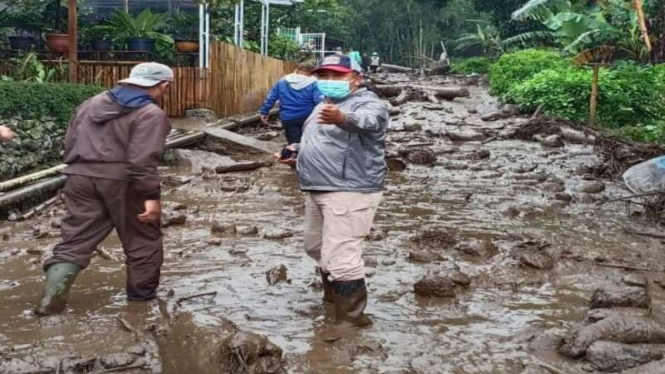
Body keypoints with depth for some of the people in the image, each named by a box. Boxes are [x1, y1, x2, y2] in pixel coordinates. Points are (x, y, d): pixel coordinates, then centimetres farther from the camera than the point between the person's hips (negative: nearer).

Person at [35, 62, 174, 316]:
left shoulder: (92, 103, 18)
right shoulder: (150, 114, -7)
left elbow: (70, 142, 20)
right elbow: (143, 159, -18)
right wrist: (151, 195, -19)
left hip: (80, 177, 6)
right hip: (121, 181, -6)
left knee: (76, 240, 8)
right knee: (143, 237, 14)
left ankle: (52, 296, -3)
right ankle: (142, 291, 23)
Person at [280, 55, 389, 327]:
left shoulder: (368, 103, -13)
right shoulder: (324, 105, 17)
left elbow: (366, 120, -37)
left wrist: (342, 119, -57)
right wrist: (297, 151, 15)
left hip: (349, 192, -10)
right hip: (319, 191, 10)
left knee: (341, 257, -13)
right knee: (317, 247, 24)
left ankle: (350, 320, 0)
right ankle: (334, 297, 46)